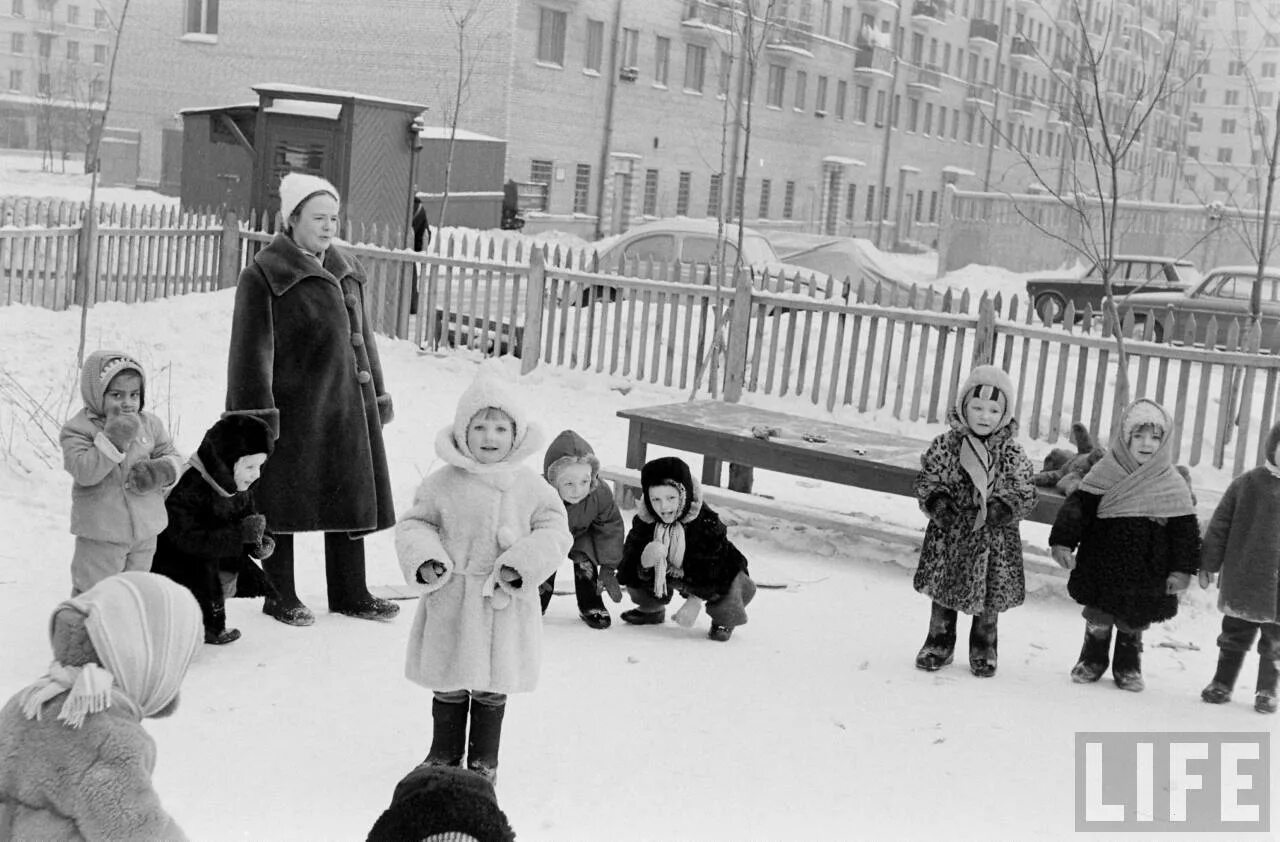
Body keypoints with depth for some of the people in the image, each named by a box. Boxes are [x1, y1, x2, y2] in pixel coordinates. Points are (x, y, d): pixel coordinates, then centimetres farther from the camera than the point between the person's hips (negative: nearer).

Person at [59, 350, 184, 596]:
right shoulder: (79, 429, -12)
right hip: (100, 533, -5)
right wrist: (112, 441, -33)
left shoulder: (149, 425, 2)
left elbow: (172, 456, 9)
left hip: (144, 531, 5)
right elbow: (83, 470, -24)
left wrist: (161, 471, -14)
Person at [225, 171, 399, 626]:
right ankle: (280, 596, 20)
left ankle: (350, 593, 25)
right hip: (292, 408, -7)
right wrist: (254, 413, -15)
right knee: (283, 502, 5)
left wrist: (377, 396, 19)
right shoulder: (264, 275, -9)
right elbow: (251, 349, -12)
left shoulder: (347, 272, 13)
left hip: (347, 407, 7)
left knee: (352, 498, 12)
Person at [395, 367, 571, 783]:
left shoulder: (530, 486, -3)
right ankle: (445, 752, 31)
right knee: (448, 687, 12)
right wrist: (424, 558, -13)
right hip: (451, 600, 0)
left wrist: (522, 564, -15)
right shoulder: (443, 483, -3)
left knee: (492, 689, 12)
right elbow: (414, 523, 6)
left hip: (504, 603, 0)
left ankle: (484, 757, 29)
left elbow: (555, 530, -2)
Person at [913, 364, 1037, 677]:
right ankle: (938, 644, 28)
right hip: (948, 535, 0)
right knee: (942, 593, 11)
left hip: (993, 540, 0)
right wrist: (936, 501, -17)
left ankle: (984, 649, 29)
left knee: (989, 599, 10)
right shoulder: (946, 445, -5)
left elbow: (1025, 494, -4)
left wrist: (1002, 509, -20)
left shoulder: (1012, 454, -6)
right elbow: (926, 478, 0)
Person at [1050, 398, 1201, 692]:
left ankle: (1128, 667, 32)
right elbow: (1077, 508, -8)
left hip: (1147, 575, 0)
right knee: (1097, 619, 11)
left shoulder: (1173, 485, -3)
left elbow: (1185, 529, -1)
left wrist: (1182, 569, -5)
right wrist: (1063, 541, -17)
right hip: (1102, 566, 0)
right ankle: (1092, 660, 32)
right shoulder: (1106, 474, -6)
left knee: (1133, 623, 12)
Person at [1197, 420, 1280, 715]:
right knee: (1235, 635, 13)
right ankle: (1223, 683, 27)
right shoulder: (1247, 483, -4)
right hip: (1242, 582, -1)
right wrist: (1209, 564, 2)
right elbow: (1220, 524, 1)